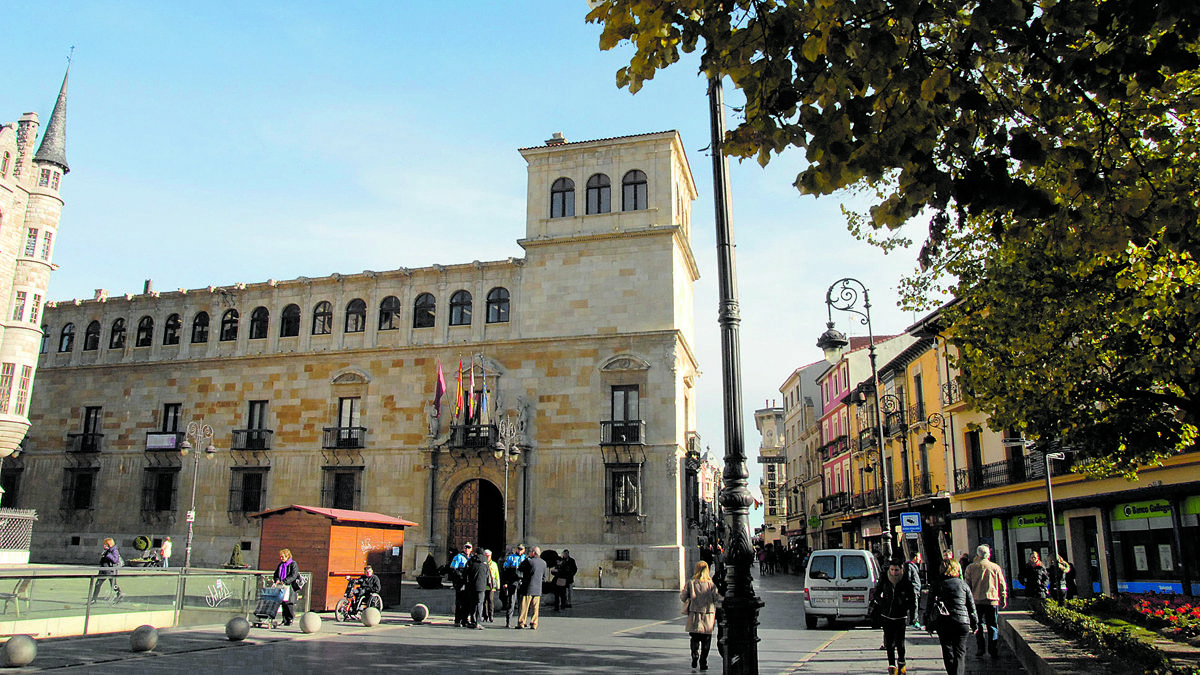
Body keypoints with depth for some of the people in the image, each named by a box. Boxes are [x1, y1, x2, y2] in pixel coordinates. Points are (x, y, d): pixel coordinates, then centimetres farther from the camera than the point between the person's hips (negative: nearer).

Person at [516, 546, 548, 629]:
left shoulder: (529, 561, -13)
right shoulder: (543, 563, 6)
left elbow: (520, 568, 1)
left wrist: (527, 558, 5)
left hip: (528, 588, -5)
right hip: (538, 589, 5)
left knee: (524, 607, 3)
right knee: (535, 608, 9)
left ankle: (521, 623, 6)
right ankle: (534, 624, 9)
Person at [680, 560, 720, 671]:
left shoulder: (690, 583, -4)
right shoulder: (711, 584, -5)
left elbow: (683, 598, 0)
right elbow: (717, 598, -8)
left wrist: (682, 590, 19)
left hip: (694, 616, 1)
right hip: (708, 616, -1)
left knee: (695, 638, 16)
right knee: (706, 641, 9)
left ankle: (695, 655, -2)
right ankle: (703, 662, 7)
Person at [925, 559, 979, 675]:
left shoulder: (936, 587, 0)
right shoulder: (963, 585, 2)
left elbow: (929, 607, 2)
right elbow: (971, 606, 6)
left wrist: (928, 625, 11)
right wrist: (974, 624, 17)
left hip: (943, 625, 0)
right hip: (962, 622, 0)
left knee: (947, 652, 14)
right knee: (960, 652, 1)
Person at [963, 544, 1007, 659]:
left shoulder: (971, 567, 0)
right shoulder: (996, 567, 1)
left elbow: (967, 584, 2)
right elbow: (1002, 584, 7)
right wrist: (1004, 599, 17)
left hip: (976, 600, 0)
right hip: (992, 600, 0)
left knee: (979, 625, 9)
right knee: (992, 626, 6)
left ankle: (981, 649, 7)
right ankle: (993, 652, 6)